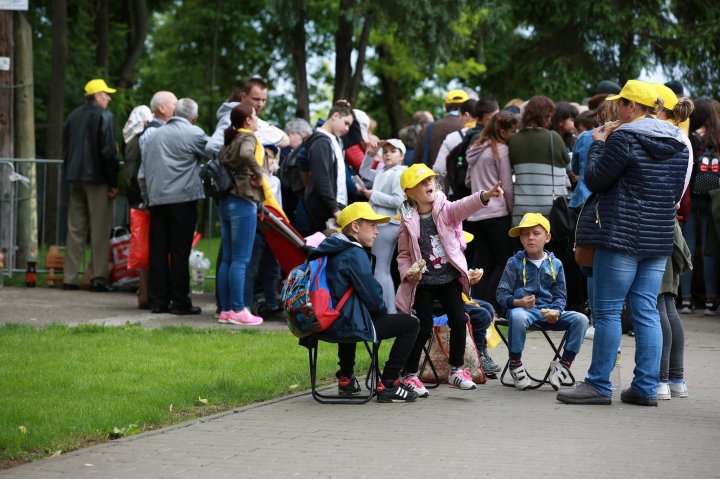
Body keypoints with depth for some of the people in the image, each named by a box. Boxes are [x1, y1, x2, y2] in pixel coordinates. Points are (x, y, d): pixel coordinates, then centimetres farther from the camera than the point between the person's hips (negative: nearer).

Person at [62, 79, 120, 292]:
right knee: (100, 230, -2)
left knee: (75, 229, 9)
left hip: (75, 178, 6)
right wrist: (114, 182, -10)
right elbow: (108, 152, -15)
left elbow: (66, 148, 14)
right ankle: (99, 278, -4)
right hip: (97, 178, -6)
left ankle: (70, 278, 7)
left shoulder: (74, 116, 11)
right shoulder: (104, 117, -9)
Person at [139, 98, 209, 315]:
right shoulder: (194, 134, -4)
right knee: (180, 251, -3)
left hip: (156, 198, 5)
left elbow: (142, 174, 17)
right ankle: (180, 302, -2)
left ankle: (158, 301, 7)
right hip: (183, 198, -5)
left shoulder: (155, 135, 15)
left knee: (158, 251, 6)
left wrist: (147, 196, 22)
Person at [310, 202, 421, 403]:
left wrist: (379, 311, 20)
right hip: (350, 324, -10)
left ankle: (346, 379, 45)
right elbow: (371, 294, -18)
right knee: (410, 324, -5)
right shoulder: (355, 254, -16)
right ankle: (388, 385, -4)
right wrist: (382, 310, 4)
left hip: (329, 322, 10)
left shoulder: (330, 251, 14)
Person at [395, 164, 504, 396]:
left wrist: (485, 195, -42)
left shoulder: (445, 209, -3)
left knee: (459, 320, 0)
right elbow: (404, 253, 5)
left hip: (449, 278, 2)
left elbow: (465, 206, -24)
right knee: (424, 327, -5)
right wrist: (407, 273, -13)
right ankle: (410, 375, 7)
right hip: (423, 282, -2)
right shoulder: (408, 220, -4)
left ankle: (457, 370, 17)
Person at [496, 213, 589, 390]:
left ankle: (565, 363, -5)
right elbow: (502, 294, 1)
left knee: (580, 319, -19)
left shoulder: (555, 264, 11)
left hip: (548, 312, 3)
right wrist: (518, 302, -20)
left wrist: (556, 311, -11)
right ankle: (515, 364, -20)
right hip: (522, 308, -3)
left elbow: (560, 296, 12)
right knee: (517, 317, -41)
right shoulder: (515, 263, 4)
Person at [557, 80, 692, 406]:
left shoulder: (624, 138, -12)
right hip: (660, 239, 7)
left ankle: (599, 385, 2)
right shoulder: (678, 144, 10)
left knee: (607, 310, -1)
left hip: (622, 235, -7)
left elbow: (594, 180, -7)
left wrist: (598, 144, 6)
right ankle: (646, 388, 7)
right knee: (646, 311, 8)